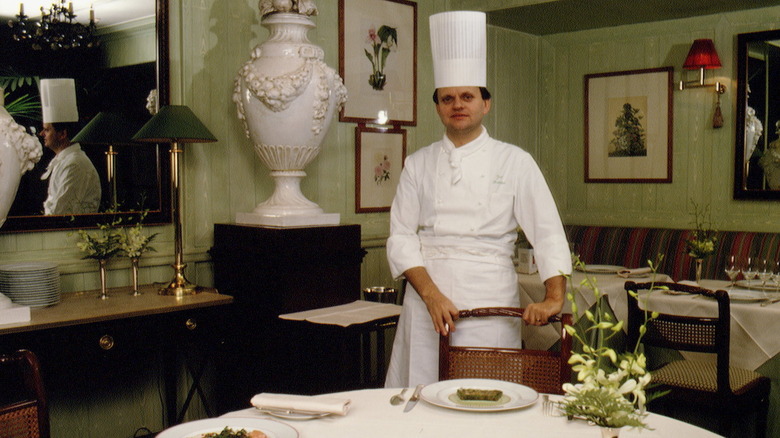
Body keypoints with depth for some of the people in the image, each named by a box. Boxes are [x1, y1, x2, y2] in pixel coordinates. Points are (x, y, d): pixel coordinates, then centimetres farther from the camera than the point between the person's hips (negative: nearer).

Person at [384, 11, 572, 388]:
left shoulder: (515, 162, 3)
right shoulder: (418, 165, 7)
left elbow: (548, 233, -1)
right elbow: (401, 237, 3)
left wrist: (554, 298, -14)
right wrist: (431, 294, -11)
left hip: (492, 301, -1)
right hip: (428, 297, 1)